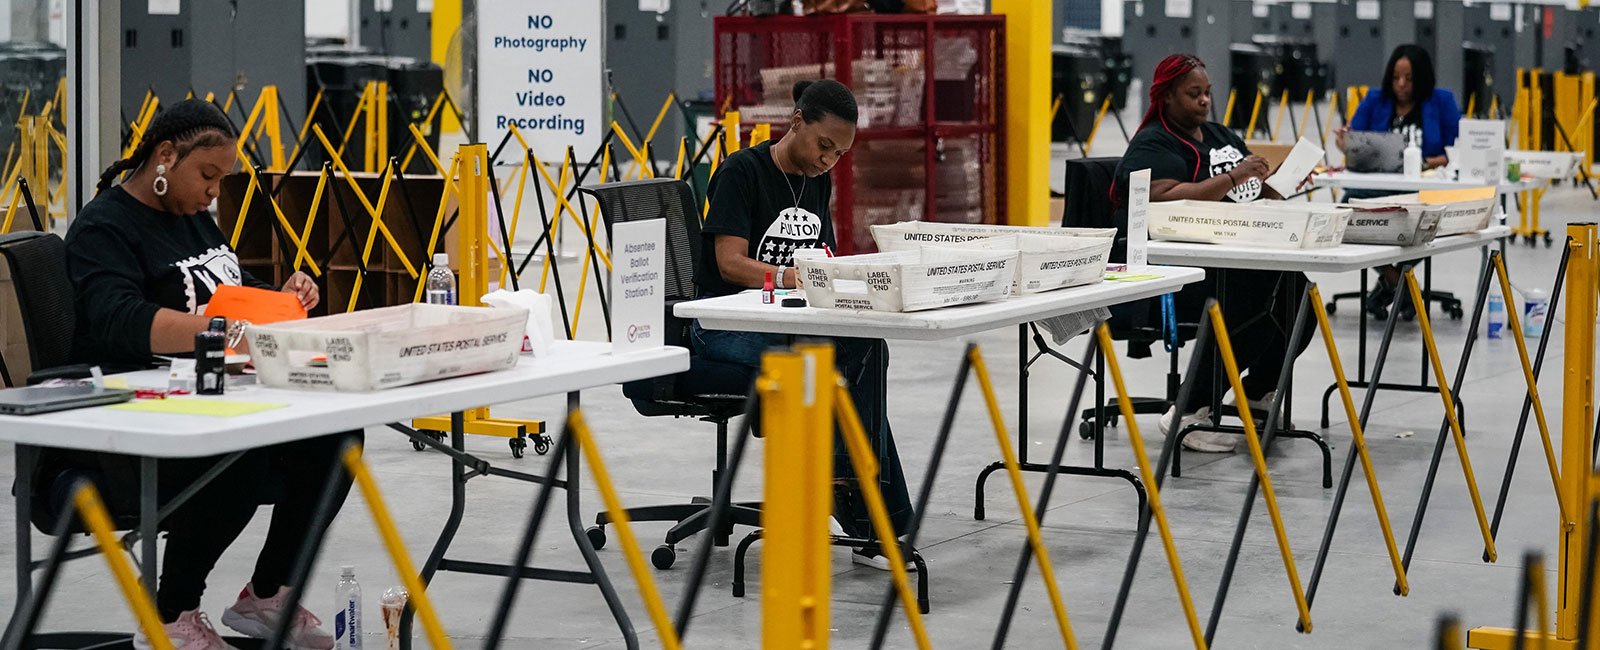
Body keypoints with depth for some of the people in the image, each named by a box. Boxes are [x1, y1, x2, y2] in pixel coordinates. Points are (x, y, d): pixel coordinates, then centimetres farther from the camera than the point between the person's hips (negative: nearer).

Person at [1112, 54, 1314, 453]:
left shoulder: (1220, 136, 22)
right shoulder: (1152, 146, -4)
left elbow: (1259, 190, 26)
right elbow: (1168, 200, -21)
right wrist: (1232, 176, -24)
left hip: (1234, 261, 9)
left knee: (1299, 296, -15)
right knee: (1255, 306, -31)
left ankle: (1256, 393, 8)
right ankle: (1188, 413, -22)